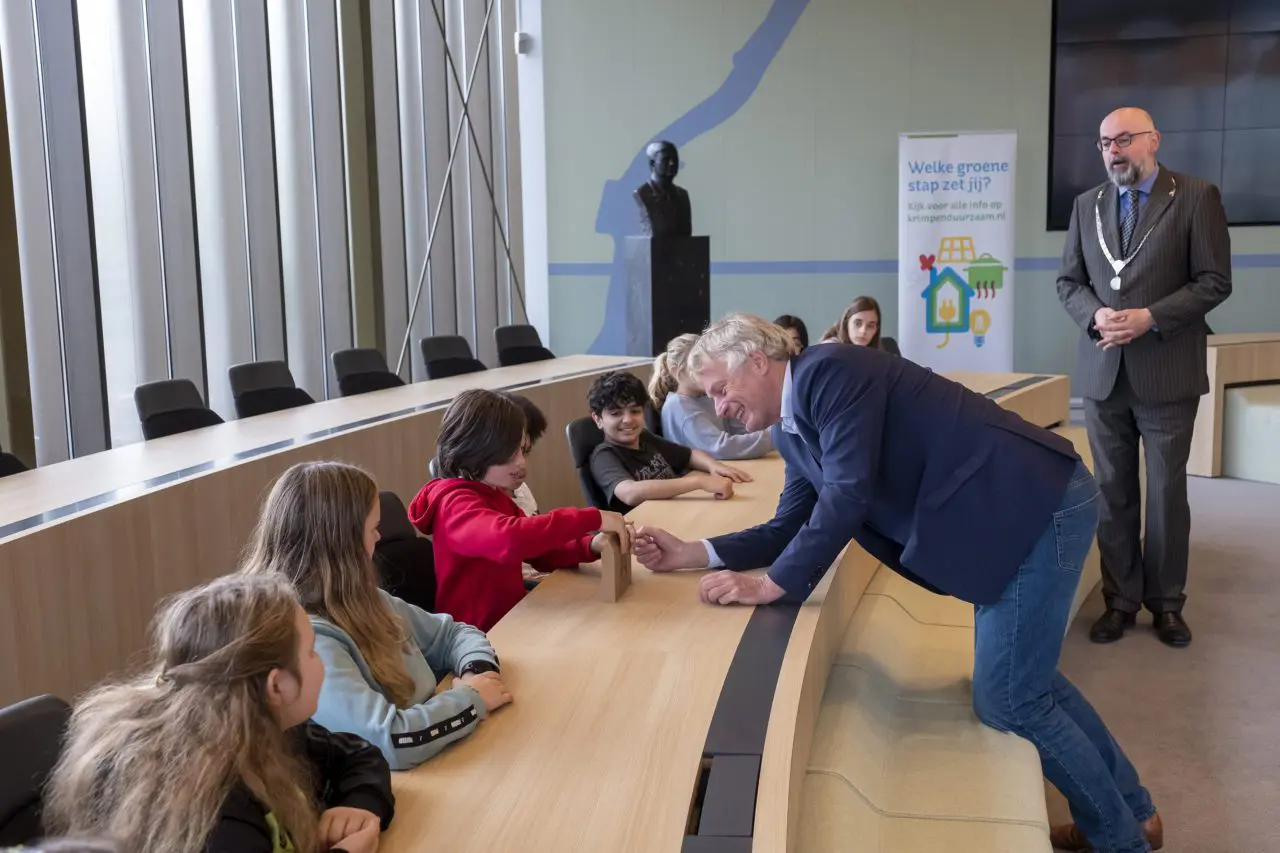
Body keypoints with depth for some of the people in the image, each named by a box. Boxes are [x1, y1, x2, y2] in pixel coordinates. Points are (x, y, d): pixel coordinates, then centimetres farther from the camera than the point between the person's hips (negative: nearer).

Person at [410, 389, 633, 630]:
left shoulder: (495, 496, 10)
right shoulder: (455, 503, -18)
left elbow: (540, 551, 11)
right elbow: (508, 539, -38)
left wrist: (590, 546, -8)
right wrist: (593, 519, -32)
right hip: (481, 637, -8)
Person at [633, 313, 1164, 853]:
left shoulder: (830, 371, -17)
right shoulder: (793, 428, 11)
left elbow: (846, 497, -24)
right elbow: (790, 527, 14)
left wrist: (770, 585, -19)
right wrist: (690, 554, 4)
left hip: (1040, 504, -10)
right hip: (1017, 512, 10)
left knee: (1006, 699, -3)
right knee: (1021, 676, 21)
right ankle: (1131, 807, 39)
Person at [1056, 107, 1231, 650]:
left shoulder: (1196, 197, -3)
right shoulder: (1087, 205, 10)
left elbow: (1214, 282, -7)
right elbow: (1068, 281, 10)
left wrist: (1149, 317, -19)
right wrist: (1095, 315, -11)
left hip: (1166, 372, -3)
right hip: (1103, 372, 3)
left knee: (1166, 493, 7)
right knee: (1113, 493, 9)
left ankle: (1166, 603, 21)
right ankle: (1121, 600, 19)